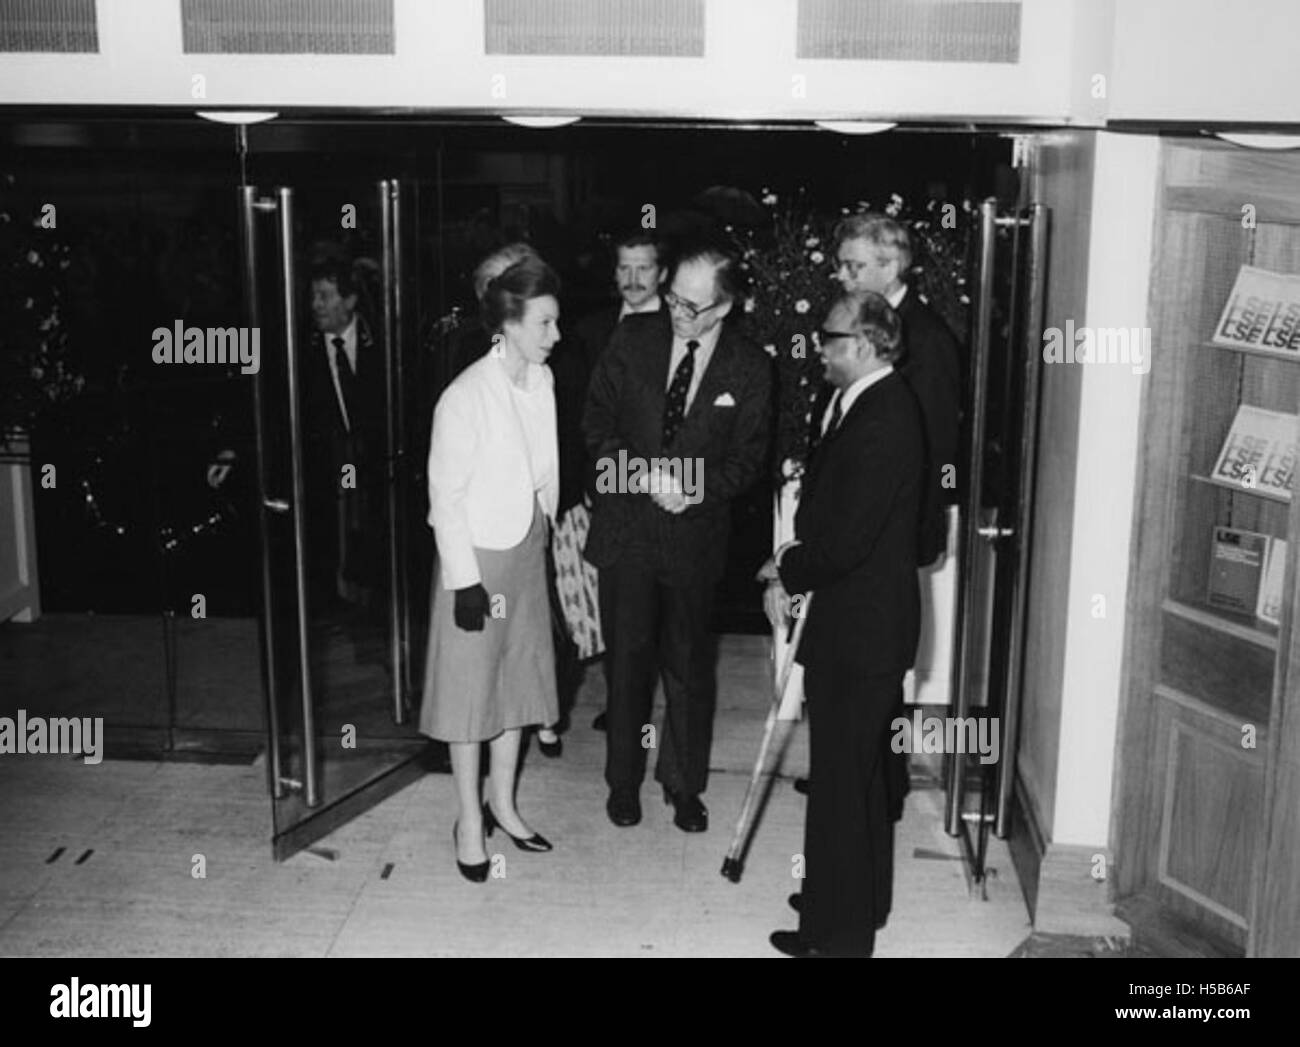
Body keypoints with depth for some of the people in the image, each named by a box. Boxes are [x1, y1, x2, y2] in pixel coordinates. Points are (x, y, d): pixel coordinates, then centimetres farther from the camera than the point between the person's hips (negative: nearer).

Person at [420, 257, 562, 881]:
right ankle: (470, 820, 23)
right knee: (470, 684, 7)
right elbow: (446, 496, -17)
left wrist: (548, 533, 9)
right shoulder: (465, 398, -21)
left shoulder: (541, 381, -2)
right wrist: (465, 580, -16)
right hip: (478, 554, -7)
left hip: (529, 549, 7)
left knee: (518, 675, 17)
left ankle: (503, 803, 35)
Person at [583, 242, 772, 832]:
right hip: (625, 527, 1)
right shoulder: (631, 338, -1)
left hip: (696, 534, -1)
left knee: (689, 665, 8)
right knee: (627, 658, 8)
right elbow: (597, 423, 1)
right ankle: (624, 779, 25)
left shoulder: (750, 368, -3)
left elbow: (748, 457, 0)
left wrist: (694, 489, -17)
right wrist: (644, 476, -13)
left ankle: (684, 784, 26)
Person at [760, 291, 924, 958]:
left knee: (843, 778, 2)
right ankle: (861, 897, 40)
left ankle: (839, 932, 16)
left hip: (860, 628, -10)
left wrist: (789, 575, -10)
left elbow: (847, 538, -25)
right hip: (863, 621, 10)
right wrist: (794, 560, 0)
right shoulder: (863, 405, 9)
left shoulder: (881, 421, -23)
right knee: (861, 771, 22)